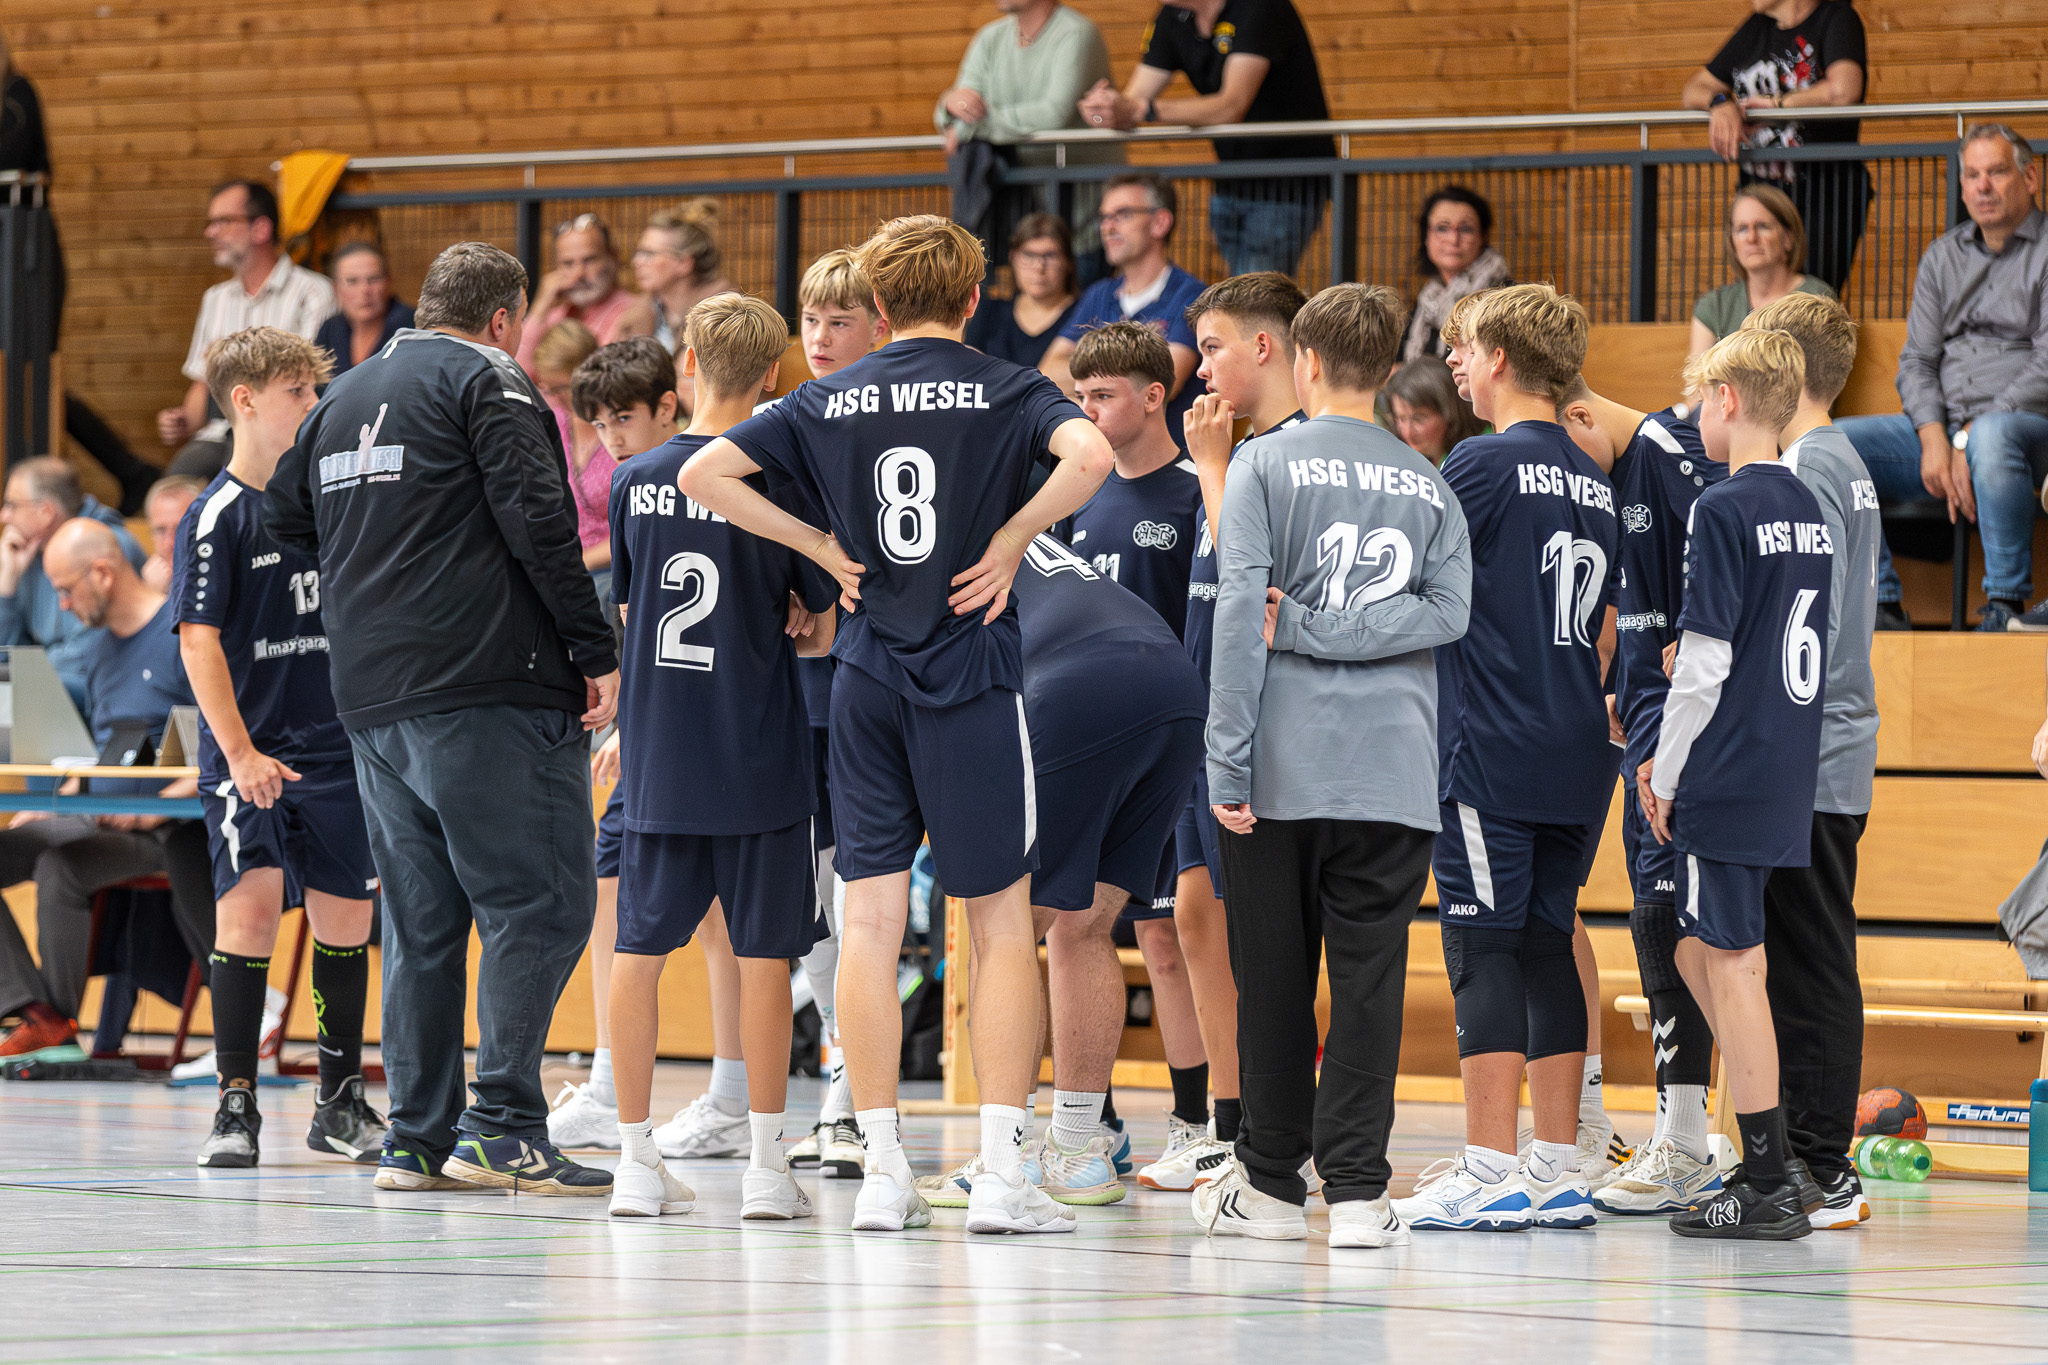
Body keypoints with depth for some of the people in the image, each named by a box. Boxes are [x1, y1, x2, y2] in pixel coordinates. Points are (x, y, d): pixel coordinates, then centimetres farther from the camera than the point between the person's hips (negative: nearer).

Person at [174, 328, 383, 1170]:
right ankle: (236, 1106, -10)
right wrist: (239, 751, -19)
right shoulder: (219, 516, -8)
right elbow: (199, 639, -12)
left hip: (335, 746, 6)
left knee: (344, 917, 7)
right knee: (251, 900, -17)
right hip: (248, 755, -5)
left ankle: (341, 1102, 20)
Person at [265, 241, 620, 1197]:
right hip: (488, 689, -8)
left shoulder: (344, 397, 20)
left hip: (372, 703, 8)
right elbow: (538, 518, -13)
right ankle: (502, 1127, -14)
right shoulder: (488, 381, -3)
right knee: (540, 904, -6)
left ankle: (417, 1138, 9)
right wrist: (595, 651, -11)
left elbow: (285, 515, 27)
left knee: (421, 921, 11)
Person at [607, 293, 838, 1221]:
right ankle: (765, 1161, 3)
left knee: (641, 946, 8)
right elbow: (825, 627, -2)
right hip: (757, 760, -3)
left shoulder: (635, 481, 1)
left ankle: (636, 1158, 9)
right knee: (763, 952, 3)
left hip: (658, 758, 3)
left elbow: (625, 611, 11)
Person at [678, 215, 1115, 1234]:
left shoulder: (830, 400, 7)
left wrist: (822, 547, 6)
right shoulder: (1003, 390, -2)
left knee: (871, 921, 4)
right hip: (973, 670, -3)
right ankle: (1000, 1176, -4)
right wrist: (1013, 537, -8)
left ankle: (883, 1172, 2)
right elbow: (1091, 454, -21)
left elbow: (704, 474, 2)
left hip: (865, 679, 3)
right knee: (1002, 926, 2)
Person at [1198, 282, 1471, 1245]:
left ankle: (1272, 1183, 14)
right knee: (1368, 977, 1)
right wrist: (1331, 630, -5)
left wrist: (1227, 762, -8)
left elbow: (1240, 612, -9)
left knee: (1274, 977, 8)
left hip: (1282, 766, -2)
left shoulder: (1265, 463, -1)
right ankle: (1356, 1190, -5)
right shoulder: (1429, 486, 9)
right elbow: (1448, 610, -4)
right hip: (1393, 770, 2)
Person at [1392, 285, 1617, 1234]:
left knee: (1486, 950, -6)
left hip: (1490, 753, -7)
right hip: (1576, 758, 7)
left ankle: (1489, 1174, -8)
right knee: (1547, 946, 10)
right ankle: (1558, 1172, 9)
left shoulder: (1484, 464, -9)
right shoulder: (1591, 481, 15)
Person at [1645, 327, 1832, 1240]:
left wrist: (1665, 776, -6)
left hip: (1729, 778, -8)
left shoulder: (1726, 512, -13)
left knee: (1733, 965, -2)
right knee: (1702, 951, 16)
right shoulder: (1809, 511, 12)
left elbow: (1706, 662, -16)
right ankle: (1776, 1167, 16)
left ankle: (1767, 1189, -1)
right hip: (1788, 777, 8)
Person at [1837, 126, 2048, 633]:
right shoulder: (1943, 256, 19)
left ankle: (2006, 606, -29)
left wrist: (1972, 438, -17)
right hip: (1943, 426, 6)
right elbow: (1917, 361, 14)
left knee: (1993, 435, -42)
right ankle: (1880, 606, -20)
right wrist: (1933, 436, -8)